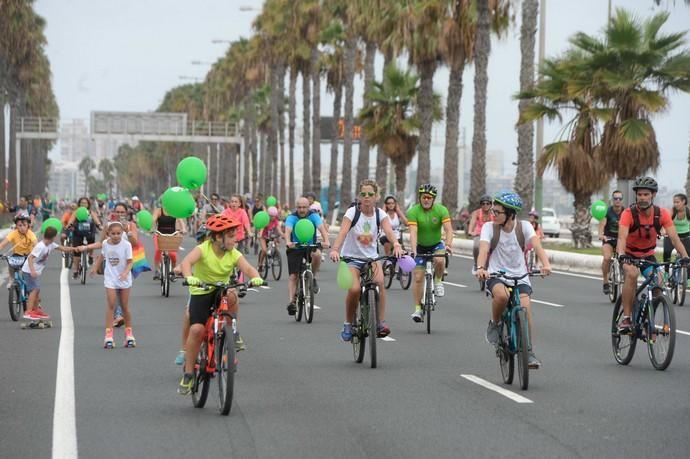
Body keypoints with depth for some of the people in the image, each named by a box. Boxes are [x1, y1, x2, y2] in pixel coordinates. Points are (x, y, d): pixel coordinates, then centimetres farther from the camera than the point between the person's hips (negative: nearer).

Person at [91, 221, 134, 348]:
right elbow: (101, 255, 18)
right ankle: (108, 335, -12)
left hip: (124, 279, -1)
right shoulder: (105, 243, -3)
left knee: (125, 306, 9)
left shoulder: (126, 244, -14)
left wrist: (125, 272, -31)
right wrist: (95, 267, 24)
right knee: (111, 304, -9)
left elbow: (129, 262, -14)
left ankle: (129, 334, 24)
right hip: (110, 278, 1)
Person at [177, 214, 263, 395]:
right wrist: (189, 277, -55)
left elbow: (248, 268, -22)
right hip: (201, 292, -2)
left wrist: (256, 277, -46)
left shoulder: (234, 254, -7)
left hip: (221, 291, 2)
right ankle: (188, 373, -4)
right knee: (197, 329, -20)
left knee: (231, 296, -34)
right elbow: (186, 262, -34)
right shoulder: (203, 249, -17)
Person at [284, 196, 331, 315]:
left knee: (317, 254, -33)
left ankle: (313, 278, -9)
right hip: (295, 249, 0)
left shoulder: (313, 216, -9)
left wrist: (326, 241, -45)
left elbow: (321, 228, -25)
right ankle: (291, 302, -7)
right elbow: (288, 230, -30)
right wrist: (288, 242, -52)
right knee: (293, 276, -10)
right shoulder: (292, 217, -12)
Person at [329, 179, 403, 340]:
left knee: (379, 281, -29)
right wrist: (335, 250, -45)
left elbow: (388, 231, -21)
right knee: (354, 289, -26)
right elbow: (343, 232, -26)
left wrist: (396, 245, -43)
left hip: (371, 257, 2)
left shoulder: (380, 214, -4)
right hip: (351, 257, -2)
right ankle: (348, 324, -3)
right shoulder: (352, 212, -11)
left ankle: (380, 323, -21)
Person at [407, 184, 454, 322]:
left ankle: (438, 281, -3)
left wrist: (448, 245, -42)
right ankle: (418, 308, 4)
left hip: (436, 244, 0)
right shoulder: (413, 211, -18)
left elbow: (448, 230, -24)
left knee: (439, 260, -33)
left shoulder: (441, 210, -16)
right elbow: (413, 232, -29)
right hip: (420, 246, 0)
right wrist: (413, 250, -43)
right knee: (418, 278, -5)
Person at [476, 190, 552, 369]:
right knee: (502, 295, -35)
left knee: (525, 306, -22)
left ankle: (529, 352, -10)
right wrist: (480, 268, -43)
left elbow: (536, 245, -19)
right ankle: (494, 324, -4)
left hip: (520, 276, 1)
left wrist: (546, 264, -39)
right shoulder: (489, 228, -6)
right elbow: (483, 249, -21)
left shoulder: (524, 226, -3)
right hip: (496, 275, -1)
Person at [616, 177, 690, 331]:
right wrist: (622, 255, -57)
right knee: (632, 274, -33)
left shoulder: (662, 214, -18)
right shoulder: (628, 213, -26)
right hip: (629, 253, -3)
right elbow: (622, 237, -37)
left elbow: (674, 237, -23)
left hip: (648, 254, 3)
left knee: (658, 282, -19)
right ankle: (626, 318, -26)